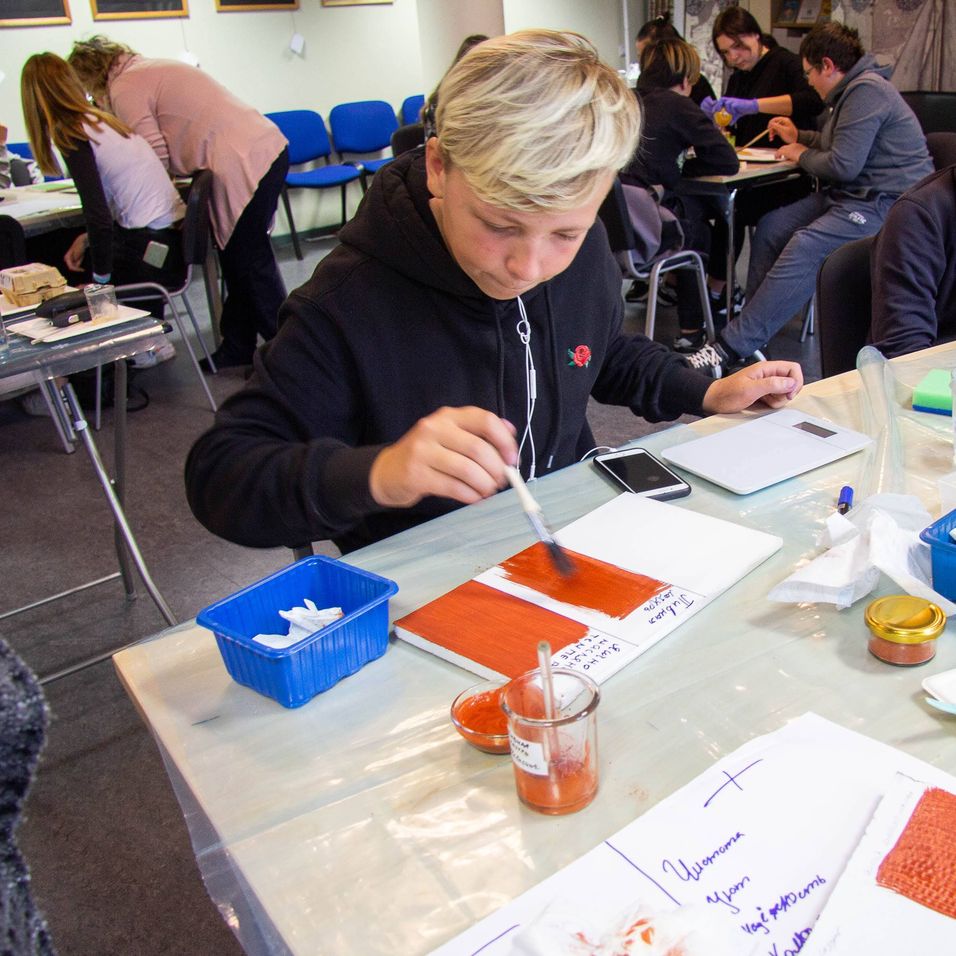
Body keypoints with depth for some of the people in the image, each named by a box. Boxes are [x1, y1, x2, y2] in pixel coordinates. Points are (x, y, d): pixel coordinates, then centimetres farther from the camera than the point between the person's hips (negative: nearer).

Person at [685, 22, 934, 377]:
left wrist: (802, 155, -3)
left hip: (885, 203, -11)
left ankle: (733, 347, -33)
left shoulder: (867, 91, -14)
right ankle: (754, 326, -2)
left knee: (806, 246, -29)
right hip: (853, 195, 11)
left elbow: (843, 164, -21)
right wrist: (799, 137, 28)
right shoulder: (854, 90, 19)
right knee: (771, 227, 0)